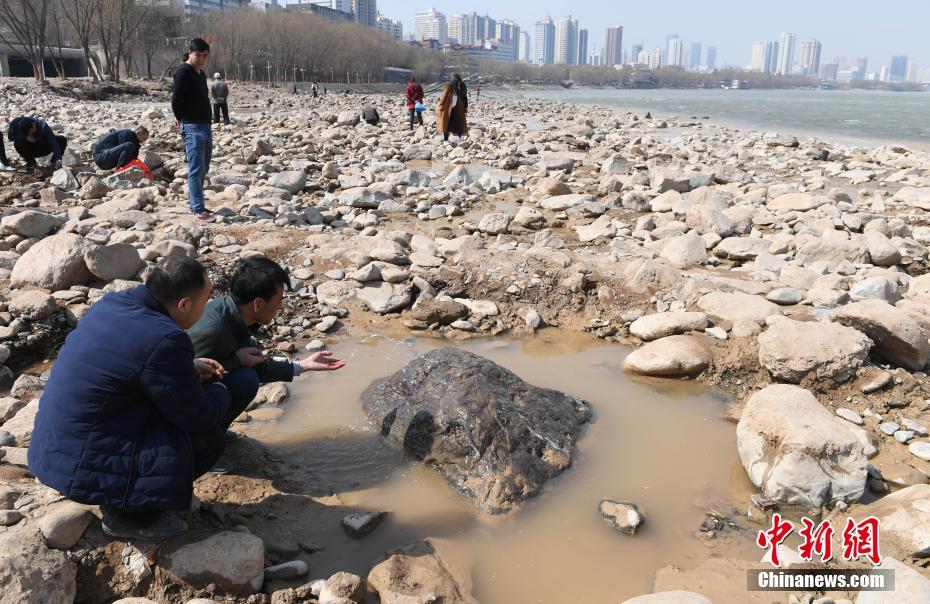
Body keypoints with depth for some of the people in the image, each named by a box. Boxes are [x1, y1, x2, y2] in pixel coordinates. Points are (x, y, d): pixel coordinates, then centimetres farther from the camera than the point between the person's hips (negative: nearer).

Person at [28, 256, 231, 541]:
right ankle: (129, 514, 2)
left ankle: (118, 498, 16)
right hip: (86, 467, -9)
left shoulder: (112, 303, 0)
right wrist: (220, 391, 4)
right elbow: (200, 418, -17)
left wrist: (189, 367, 13)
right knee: (209, 435, -5)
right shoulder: (164, 340, -26)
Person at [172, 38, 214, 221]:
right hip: (192, 128, -9)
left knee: (203, 169, 13)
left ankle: (194, 203, 22)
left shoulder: (201, 73, 16)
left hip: (205, 127, 9)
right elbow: (176, 101, -13)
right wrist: (183, 120, -2)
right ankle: (198, 209, -7)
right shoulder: (184, 72, -10)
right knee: (196, 170, -8)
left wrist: (207, 121, 12)